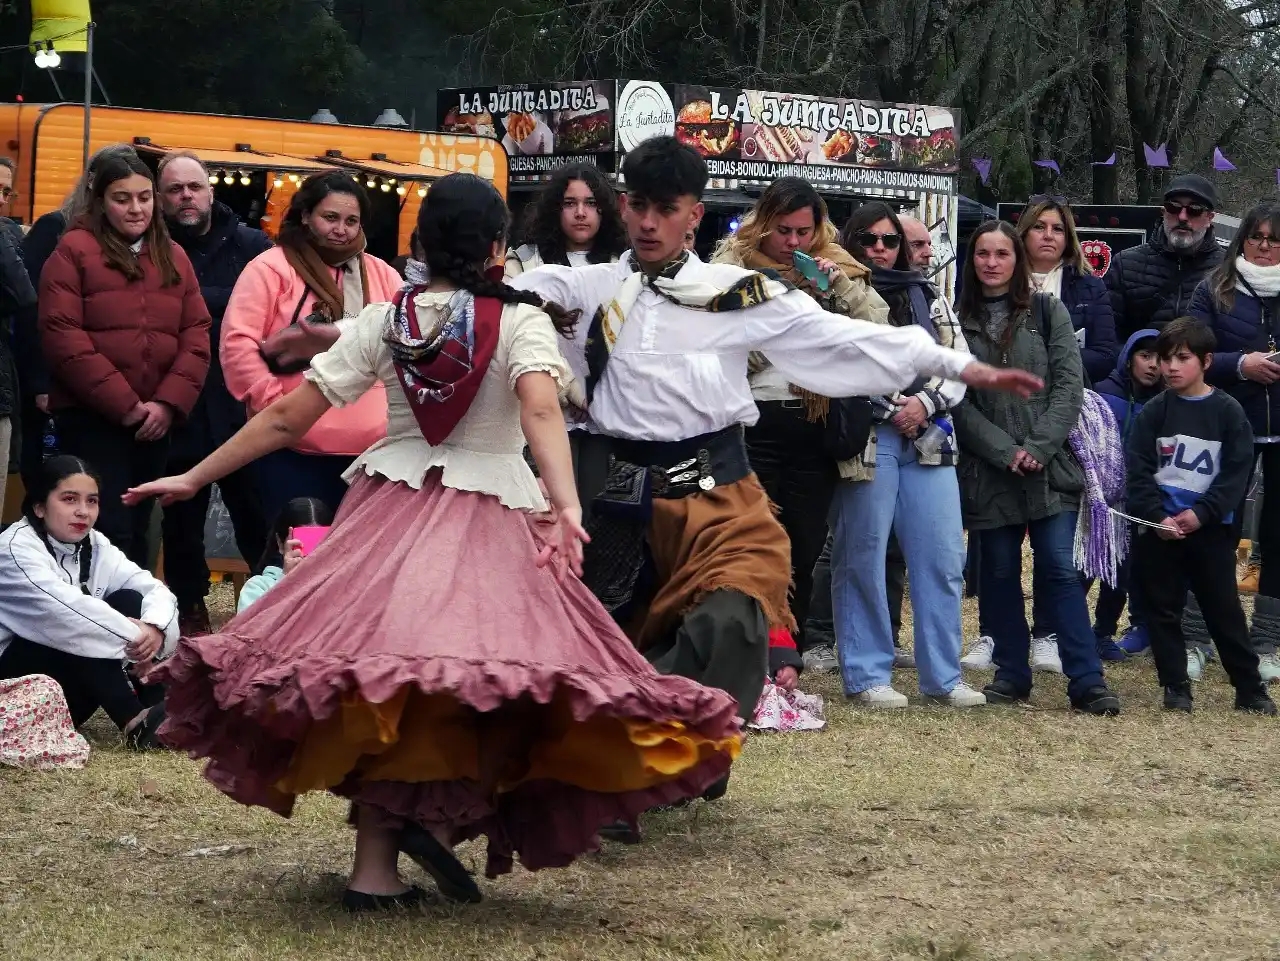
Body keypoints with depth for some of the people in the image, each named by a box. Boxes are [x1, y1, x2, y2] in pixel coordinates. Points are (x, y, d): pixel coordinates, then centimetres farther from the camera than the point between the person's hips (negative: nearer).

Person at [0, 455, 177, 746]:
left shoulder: (95, 547, 5)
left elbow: (154, 589, -5)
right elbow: (64, 609, -31)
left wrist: (155, 629, -28)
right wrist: (135, 639, -32)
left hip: (77, 685, 7)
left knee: (129, 601, -11)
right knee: (77, 627, -29)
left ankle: (159, 712, -25)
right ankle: (134, 722, -34)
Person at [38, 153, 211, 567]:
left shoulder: (173, 257, 13)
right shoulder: (74, 250, -2)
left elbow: (196, 335, 7)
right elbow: (61, 335, -11)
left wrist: (168, 402, -9)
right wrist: (122, 403, -15)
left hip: (155, 421, 5)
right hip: (91, 417, -5)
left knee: (137, 531, 12)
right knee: (110, 533, -11)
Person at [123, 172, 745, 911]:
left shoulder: (383, 320, 3)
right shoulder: (521, 321, -4)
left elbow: (287, 419, 3)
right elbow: (541, 412, -23)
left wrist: (194, 479, 10)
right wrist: (567, 509, -34)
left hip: (388, 513, 4)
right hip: (488, 515, -3)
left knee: (380, 681, 8)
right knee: (486, 676, 0)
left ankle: (376, 867, 7)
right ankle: (444, 812, -24)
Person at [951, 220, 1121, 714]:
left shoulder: (1047, 312, 7)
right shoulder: (958, 320, 5)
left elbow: (1069, 384, 0)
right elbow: (957, 399, 0)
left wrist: (1038, 447, -10)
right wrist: (1004, 452, -10)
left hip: (1049, 466, -1)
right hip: (987, 471, 1)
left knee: (1061, 570, -6)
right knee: (999, 572, 6)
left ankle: (1087, 681, -7)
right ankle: (1011, 674, 16)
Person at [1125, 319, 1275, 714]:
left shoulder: (1228, 411, -2)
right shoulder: (1154, 412, 2)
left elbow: (1237, 473, -6)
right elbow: (1138, 471, -2)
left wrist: (1201, 513, -15)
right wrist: (1155, 516, -15)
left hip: (1211, 529, -2)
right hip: (1160, 529, 2)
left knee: (1225, 610, 3)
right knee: (1163, 610, 5)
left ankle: (1250, 689, 11)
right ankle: (1175, 688, 14)